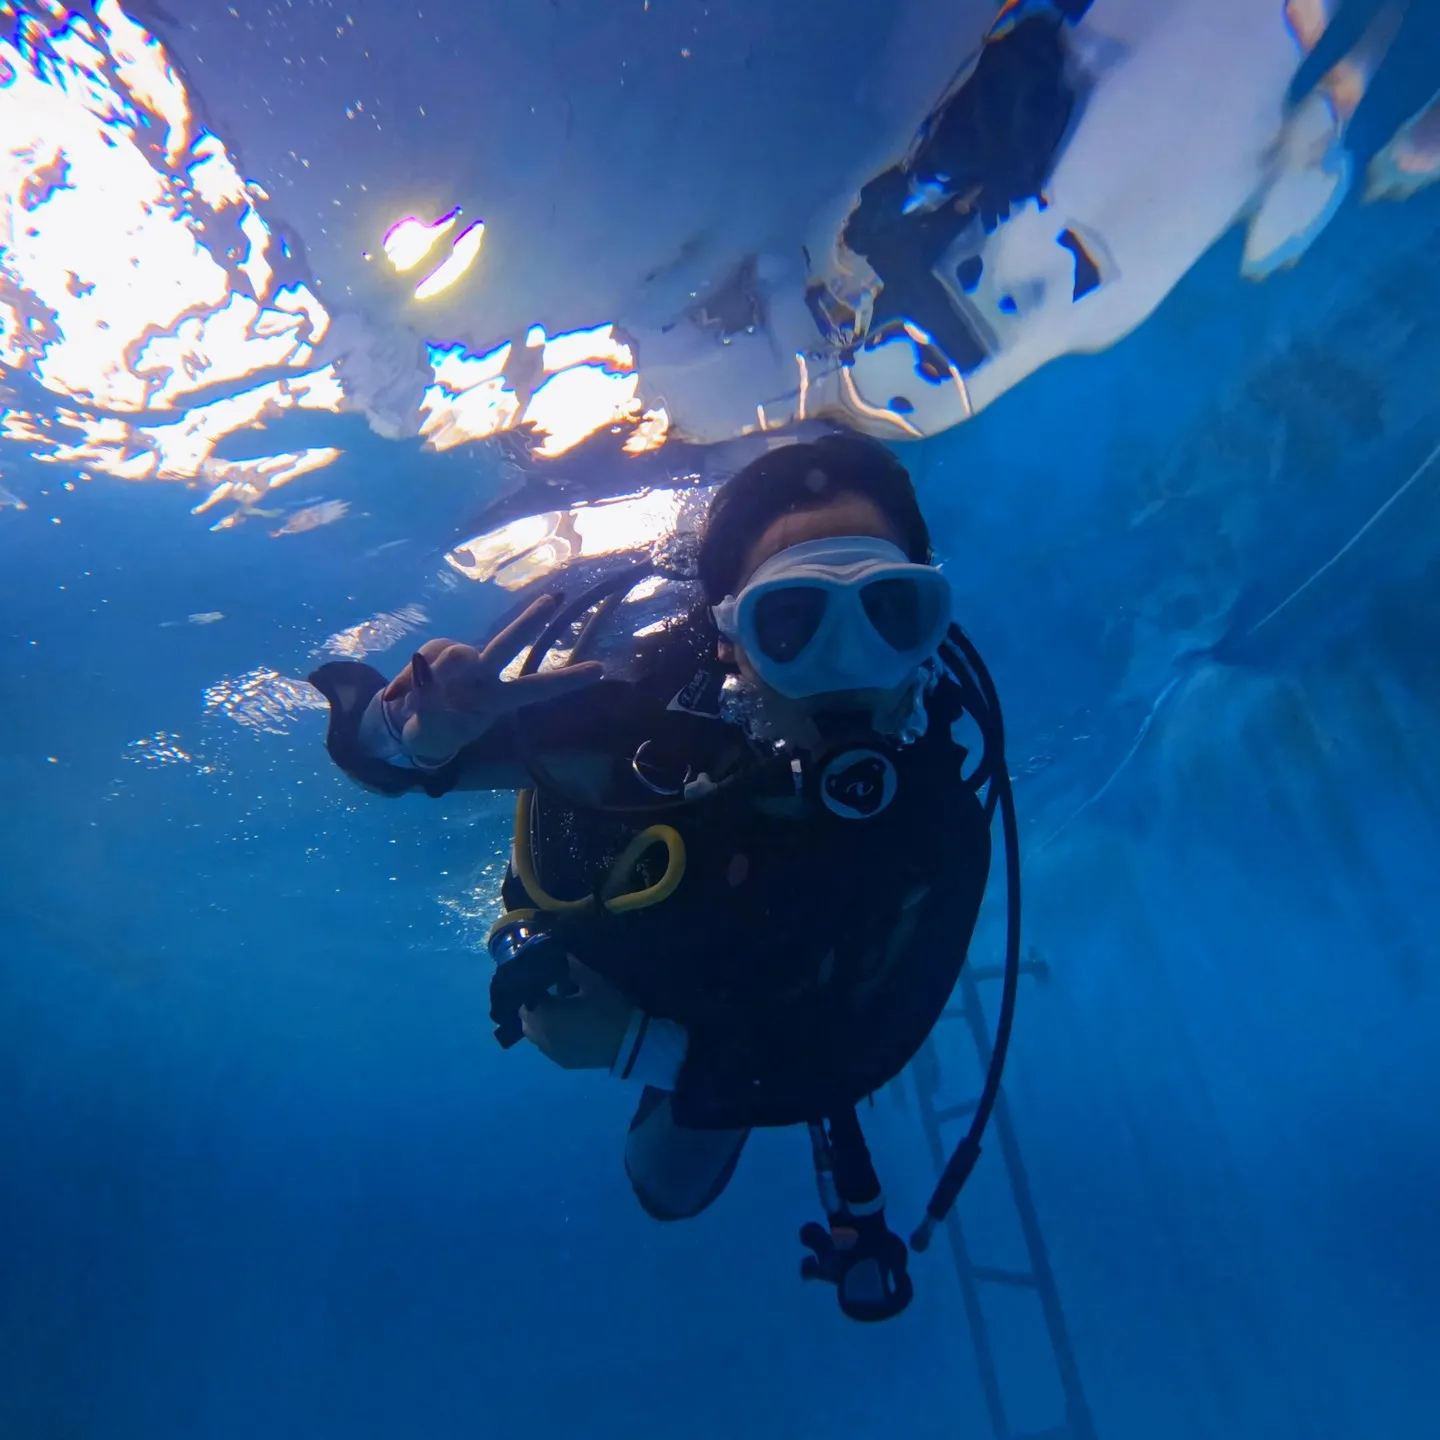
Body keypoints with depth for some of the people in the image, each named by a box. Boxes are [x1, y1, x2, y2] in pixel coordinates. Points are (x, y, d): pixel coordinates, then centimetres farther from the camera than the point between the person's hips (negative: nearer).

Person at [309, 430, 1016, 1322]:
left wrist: (638, 1045, -37)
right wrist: (420, 730, -54)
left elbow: (847, 1062, -28)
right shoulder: (641, 704, -44)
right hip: (598, 965, 1)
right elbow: (367, 742, -31)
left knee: (672, 1187, 25)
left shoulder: (936, 831, -40)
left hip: (732, 1030, 0)